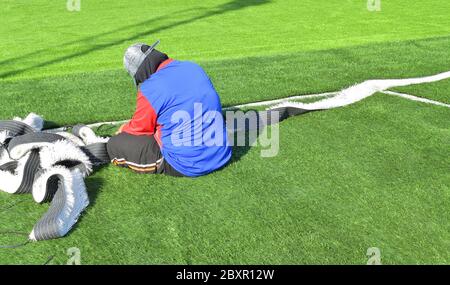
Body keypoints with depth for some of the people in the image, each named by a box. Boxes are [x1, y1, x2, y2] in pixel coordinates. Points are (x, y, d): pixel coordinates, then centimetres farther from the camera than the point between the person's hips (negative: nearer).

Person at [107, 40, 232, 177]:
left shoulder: (149, 90, -16)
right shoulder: (195, 68, 5)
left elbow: (140, 127, -2)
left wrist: (123, 129, 21)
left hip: (185, 166, -7)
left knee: (114, 145, 2)